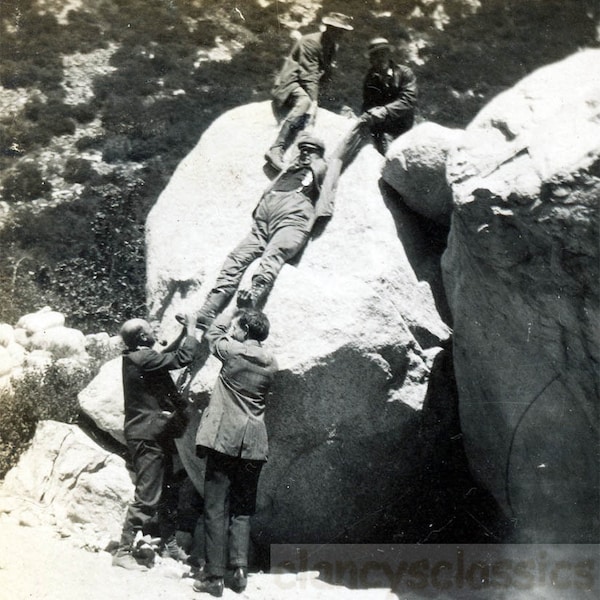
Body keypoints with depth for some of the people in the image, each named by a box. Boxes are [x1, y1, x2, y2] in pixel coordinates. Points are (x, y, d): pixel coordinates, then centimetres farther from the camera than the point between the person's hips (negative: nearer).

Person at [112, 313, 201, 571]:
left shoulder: (138, 357, 9)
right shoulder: (142, 359, -20)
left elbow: (167, 355, 25)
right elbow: (183, 358, -23)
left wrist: (184, 333, 18)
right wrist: (191, 330, -9)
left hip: (157, 436, 10)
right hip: (147, 438, -10)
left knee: (167, 493, 18)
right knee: (147, 498, -8)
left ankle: (169, 544, 28)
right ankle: (123, 551, -2)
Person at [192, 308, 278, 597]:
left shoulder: (232, 351, -7)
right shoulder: (270, 363, 5)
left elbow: (213, 333, 13)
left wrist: (232, 317, 28)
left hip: (225, 439, -4)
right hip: (253, 444, 5)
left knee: (216, 508, 0)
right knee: (242, 509, 14)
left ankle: (214, 575, -2)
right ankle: (239, 568, 5)